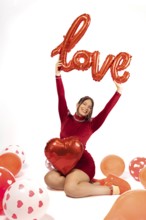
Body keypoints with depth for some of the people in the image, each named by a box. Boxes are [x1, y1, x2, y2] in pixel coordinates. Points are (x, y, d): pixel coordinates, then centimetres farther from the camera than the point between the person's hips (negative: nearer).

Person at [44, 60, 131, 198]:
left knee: (70, 189, -32)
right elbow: (61, 98, 4)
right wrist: (58, 76, -2)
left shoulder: (90, 125, 5)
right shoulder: (66, 118, 11)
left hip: (83, 163, -4)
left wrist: (118, 92, -7)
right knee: (49, 179, -27)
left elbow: (106, 111, -2)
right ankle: (89, 183, -16)